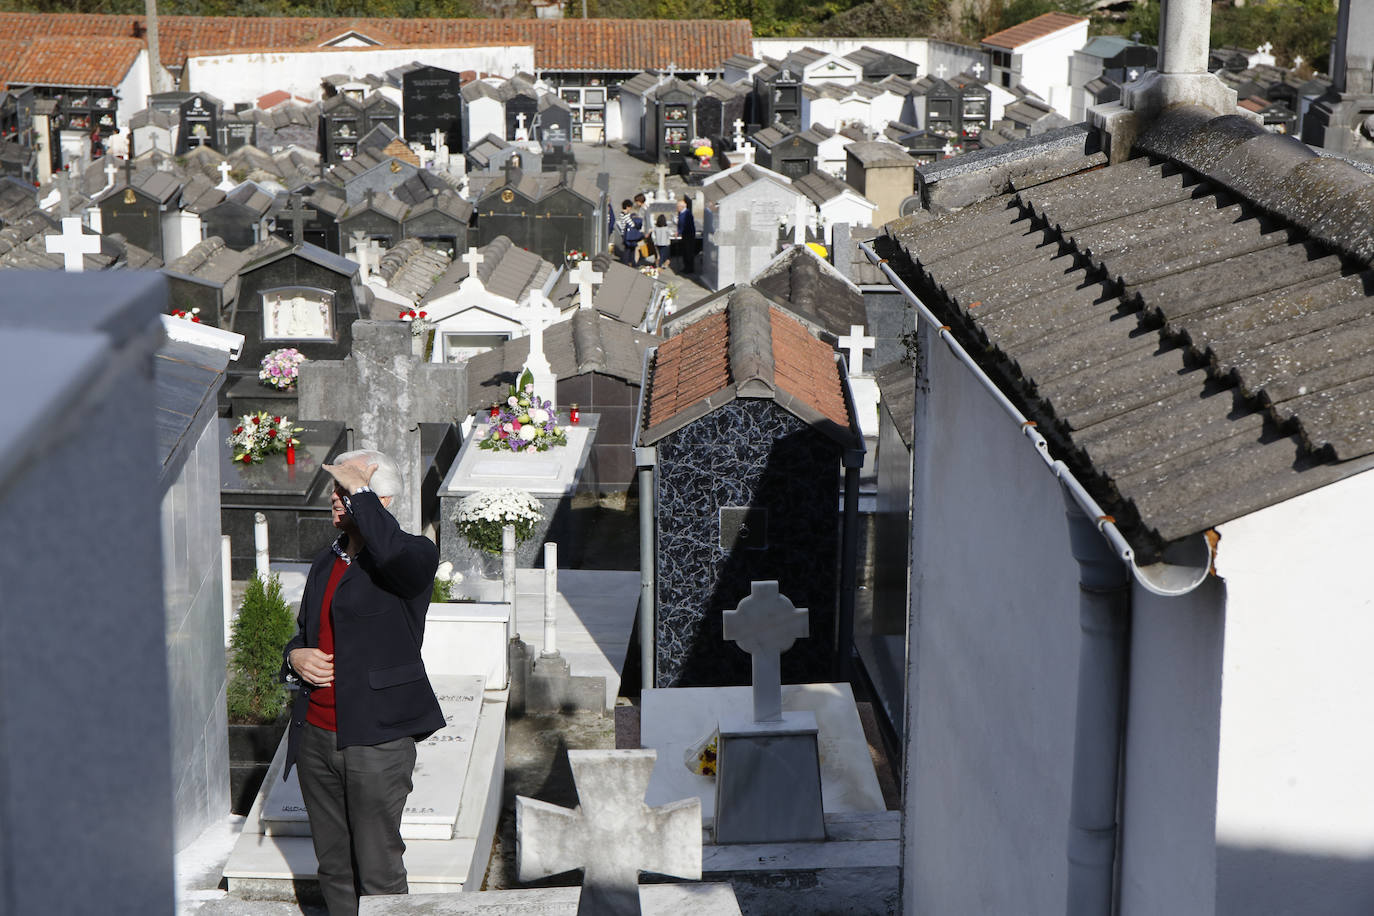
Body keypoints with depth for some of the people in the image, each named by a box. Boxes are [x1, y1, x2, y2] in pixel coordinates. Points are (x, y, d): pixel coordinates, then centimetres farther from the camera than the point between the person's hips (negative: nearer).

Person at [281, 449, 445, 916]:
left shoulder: (415, 558, -10)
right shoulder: (327, 561, 14)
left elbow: (396, 554, -36)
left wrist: (359, 491, -24)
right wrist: (295, 656, 2)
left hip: (376, 737, -7)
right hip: (316, 735, 7)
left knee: (378, 872, 0)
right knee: (334, 868, 15)